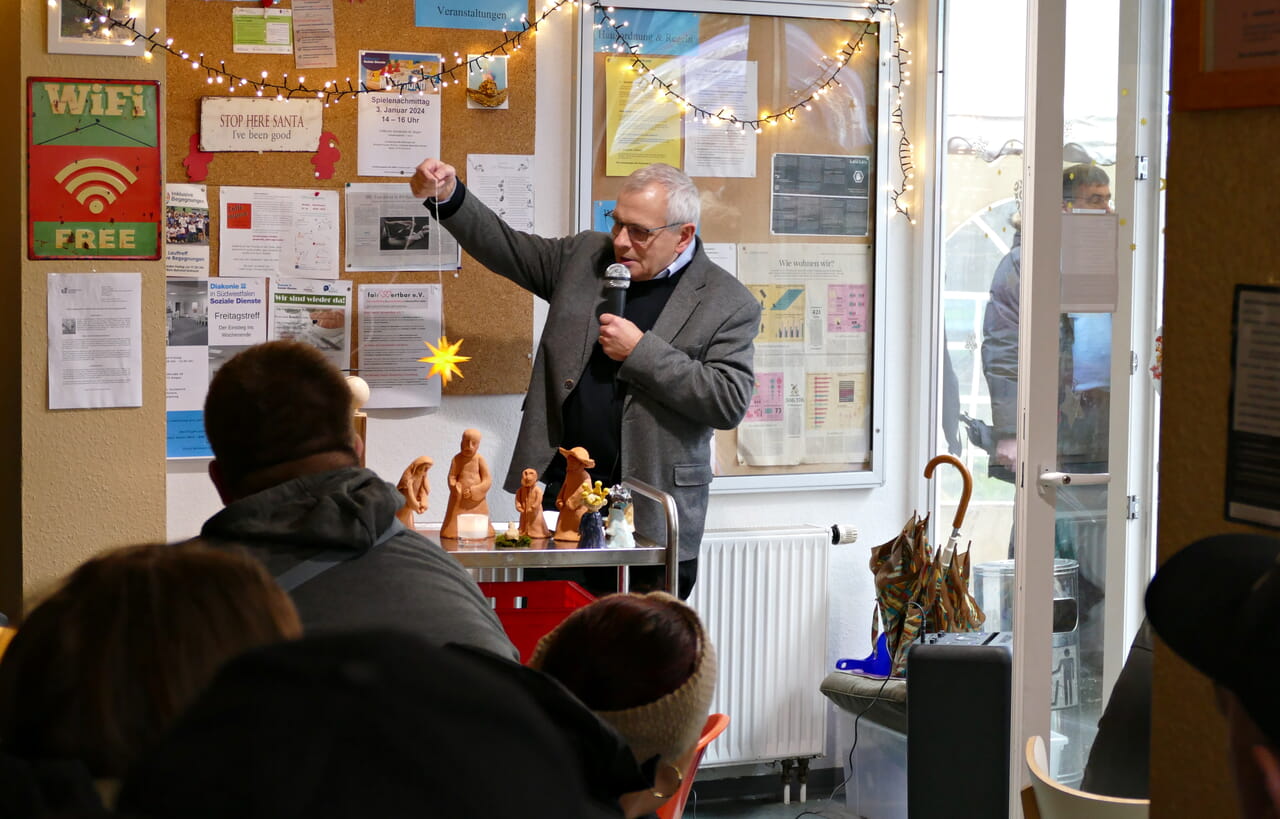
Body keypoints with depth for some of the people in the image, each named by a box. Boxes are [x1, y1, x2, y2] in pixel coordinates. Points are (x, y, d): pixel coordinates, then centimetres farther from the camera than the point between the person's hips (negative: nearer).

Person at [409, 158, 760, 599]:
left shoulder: (729, 304, -5)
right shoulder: (585, 256, 9)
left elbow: (730, 402, -14)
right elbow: (507, 249, 16)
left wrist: (641, 351, -16)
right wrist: (449, 197, 1)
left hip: (651, 515, -3)